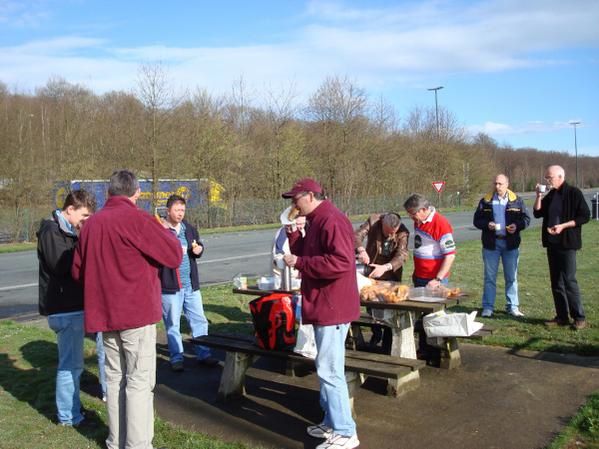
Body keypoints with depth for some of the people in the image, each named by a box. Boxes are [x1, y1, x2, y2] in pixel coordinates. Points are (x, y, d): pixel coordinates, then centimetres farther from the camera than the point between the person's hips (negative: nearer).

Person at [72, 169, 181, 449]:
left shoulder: (91, 223, 6)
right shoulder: (137, 219, -13)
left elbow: (78, 271, 12)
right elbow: (174, 256, -11)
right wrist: (166, 232, 7)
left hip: (105, 313, 7)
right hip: (137, 312, -6)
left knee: (115, 378, 16)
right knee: (139, 381, 0)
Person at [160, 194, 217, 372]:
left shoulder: (189, 228, 10)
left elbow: (198, 245, 23)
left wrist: (199, 249, 0)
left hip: (191, 283, 6)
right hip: (170, 285, -5)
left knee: (199, 320, 11)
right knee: (172, 324, 8)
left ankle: (203, 354, 22)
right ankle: (176, 357, 21)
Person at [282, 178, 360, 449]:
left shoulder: (331, 221, -18)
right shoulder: (317, 221, 15)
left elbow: (340, 262, -28)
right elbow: (306, 254, 18)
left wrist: (299, 263, -22)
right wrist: (293, 233, 3)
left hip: (332, 307, -11)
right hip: (323, 305, 11)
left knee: (329, 371, -6)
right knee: (327, 369, 17)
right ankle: (332, 422, 29)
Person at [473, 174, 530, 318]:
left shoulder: (517, 201, 2)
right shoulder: (485, 201, 2)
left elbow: (526, 218, 5)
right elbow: (476, 220, 4)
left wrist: (517, 225, -16)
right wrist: (487, 224, -16)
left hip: (510, 243, 1)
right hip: (491, 243, 0)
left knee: (511, 277, 9)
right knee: (490, 277, 4)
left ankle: (512, 307, 20)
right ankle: (488, 307, 10)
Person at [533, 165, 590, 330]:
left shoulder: (573, 193, -8)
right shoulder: (550, 195, 13)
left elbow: (585, 216, -11)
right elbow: (537, 213, 12)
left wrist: (563, 226, -19)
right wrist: (539, 196, -3)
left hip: (567, 244, -7)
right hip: (552, 243, 7)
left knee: (569, 280, -7)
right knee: (556, 281, 9)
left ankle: (579, 317, 3)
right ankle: (562, 316, 16)